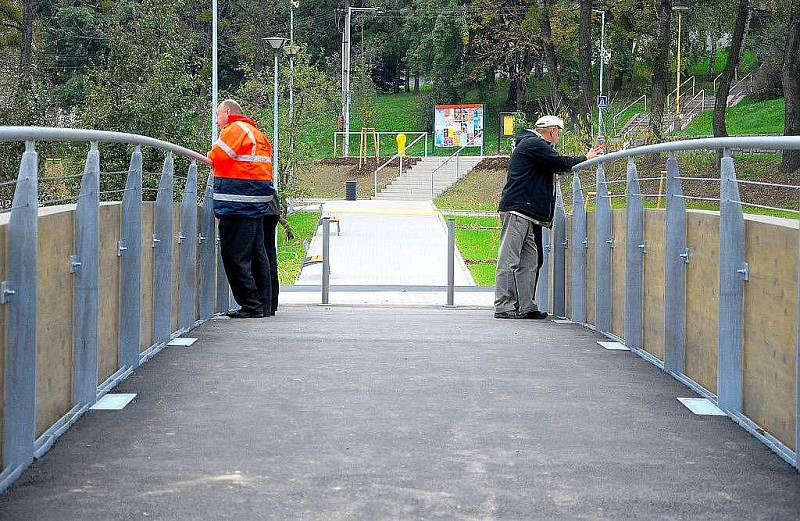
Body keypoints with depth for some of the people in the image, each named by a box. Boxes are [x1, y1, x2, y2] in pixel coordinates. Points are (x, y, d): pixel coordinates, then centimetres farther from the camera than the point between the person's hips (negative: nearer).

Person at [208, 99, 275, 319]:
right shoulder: (256, 132, 23)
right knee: (256, 253, 12)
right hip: (259, 201, 10)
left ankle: (251, 305, -9)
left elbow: (215, 158, -9)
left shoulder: (234, 129, -6)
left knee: (235, 255, -7)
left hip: (239, 202, -10)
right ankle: (264, 304, 16)